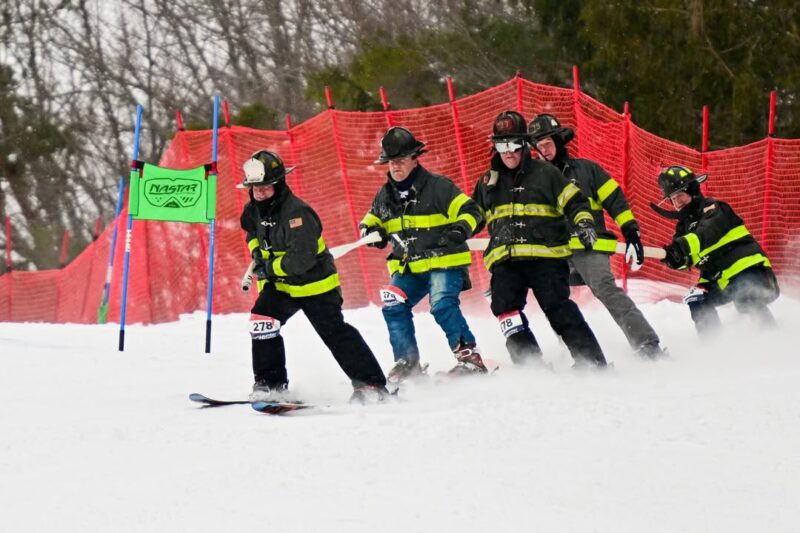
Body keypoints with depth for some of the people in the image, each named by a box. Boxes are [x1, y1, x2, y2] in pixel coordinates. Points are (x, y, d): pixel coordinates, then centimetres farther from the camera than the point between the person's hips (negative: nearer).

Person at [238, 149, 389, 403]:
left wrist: (270, 268, -23)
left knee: (336, 334, -3)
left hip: (314, 284, -7)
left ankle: (371, 383, 8)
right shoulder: (254, 210, -1)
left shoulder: (296, 213, -27)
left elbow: (301, 259, -34)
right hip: (281, 285, 7)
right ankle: (271, 383, -2)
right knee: (261, 320, -12)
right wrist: (257, 251, 6)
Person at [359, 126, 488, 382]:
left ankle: (469, 355, -18)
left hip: (444, 262, -6)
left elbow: (470, 210, -8)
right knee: (394, 308, -10)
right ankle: (407, 363, -1)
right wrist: (372, 231, 2)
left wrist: (461, 229, -27)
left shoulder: (437, 186, -8)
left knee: (443, 305, -25)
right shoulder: (385, 195, 10)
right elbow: (373, 219, 26)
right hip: (407, 268, 6)